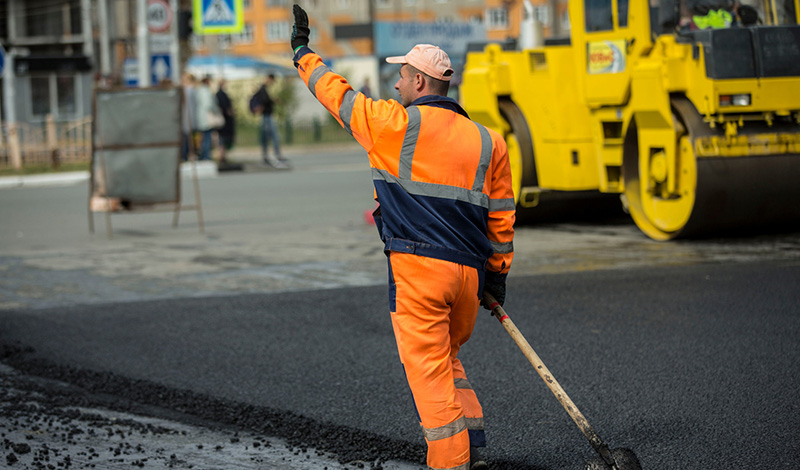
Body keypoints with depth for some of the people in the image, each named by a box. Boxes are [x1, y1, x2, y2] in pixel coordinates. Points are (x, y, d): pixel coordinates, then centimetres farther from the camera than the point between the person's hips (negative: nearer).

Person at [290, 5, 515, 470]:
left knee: (429, 370, -3)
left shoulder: (395, 123, -3)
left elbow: (337, 93, 11)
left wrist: (303, 52, 27)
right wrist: (497, 273, 22)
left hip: (417, 266, -6)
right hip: (469, 270, 6)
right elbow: (501, 215, 13)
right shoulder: (488, 140, 11)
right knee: (448, 360, 22)